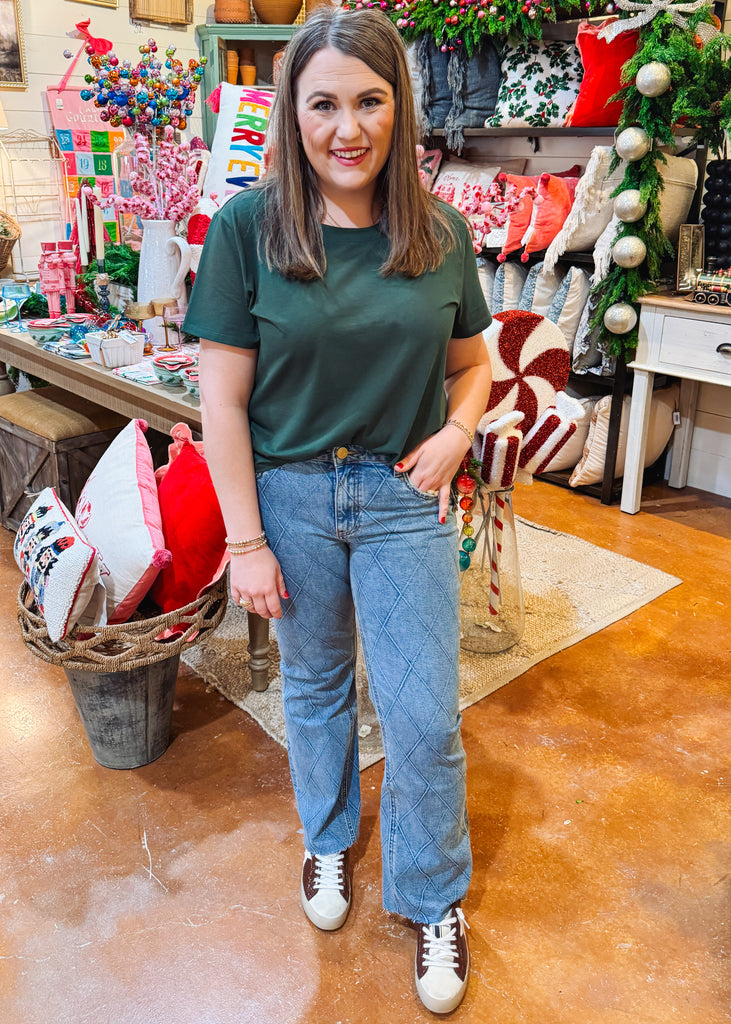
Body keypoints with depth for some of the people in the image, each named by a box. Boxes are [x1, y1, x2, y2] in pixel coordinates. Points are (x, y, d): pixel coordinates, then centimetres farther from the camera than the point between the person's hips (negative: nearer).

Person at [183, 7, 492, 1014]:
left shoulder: (441, 232, -1)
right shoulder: (248, 225, -9)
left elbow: (473, 362, 12)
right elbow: (223, 398, -8)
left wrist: (457, 430, -9)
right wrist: (245, 539, -9)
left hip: (405, 497, 1)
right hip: (291, 494, -1)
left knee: (426, 717, 5)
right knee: (316, 686, 18)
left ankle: (434, 899, 31)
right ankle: (329, 840, 47)